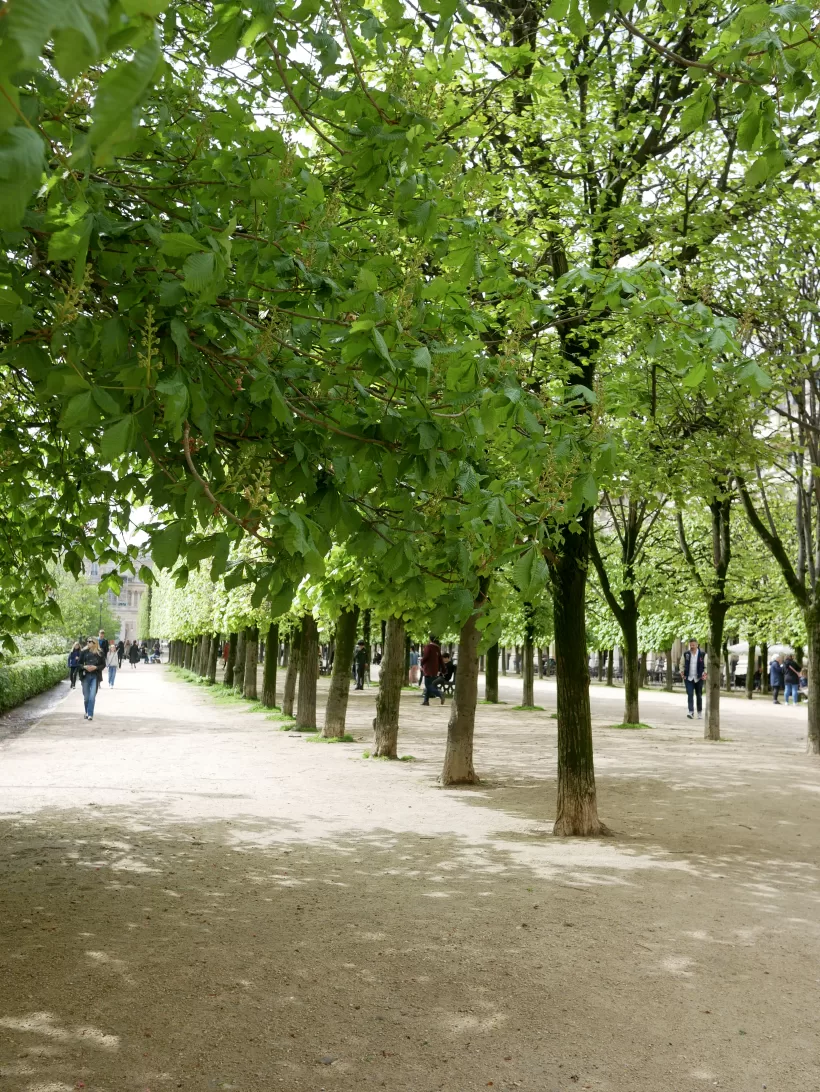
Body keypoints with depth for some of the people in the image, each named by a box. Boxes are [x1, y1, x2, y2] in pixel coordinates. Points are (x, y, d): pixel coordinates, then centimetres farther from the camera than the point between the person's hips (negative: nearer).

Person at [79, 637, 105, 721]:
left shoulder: (100, 653, -1)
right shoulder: (84, 652, 2)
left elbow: (103, 664, 4)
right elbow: (79, 663, 7)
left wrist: (96, 667, -13)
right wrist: (84, 667, -13)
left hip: (95, 677, -2)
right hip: (85, 676, 2)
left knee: (92, 696, -11)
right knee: (86, 697, 8)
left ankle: (90, 714, -6)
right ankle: (87, 713, 28)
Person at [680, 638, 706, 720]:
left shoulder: (702, 654, -2)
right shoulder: (686, 654, 3)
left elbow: (706, 666, 5)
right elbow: (682, 665, 13)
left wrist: (705, 673, -10)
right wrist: (682, 672, -2)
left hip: (698, 678, 0)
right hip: (688, 678, 0)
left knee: (699, 695, 9)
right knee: (690, 695, -12)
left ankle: (700, 712, 22)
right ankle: (691, 712, -16)